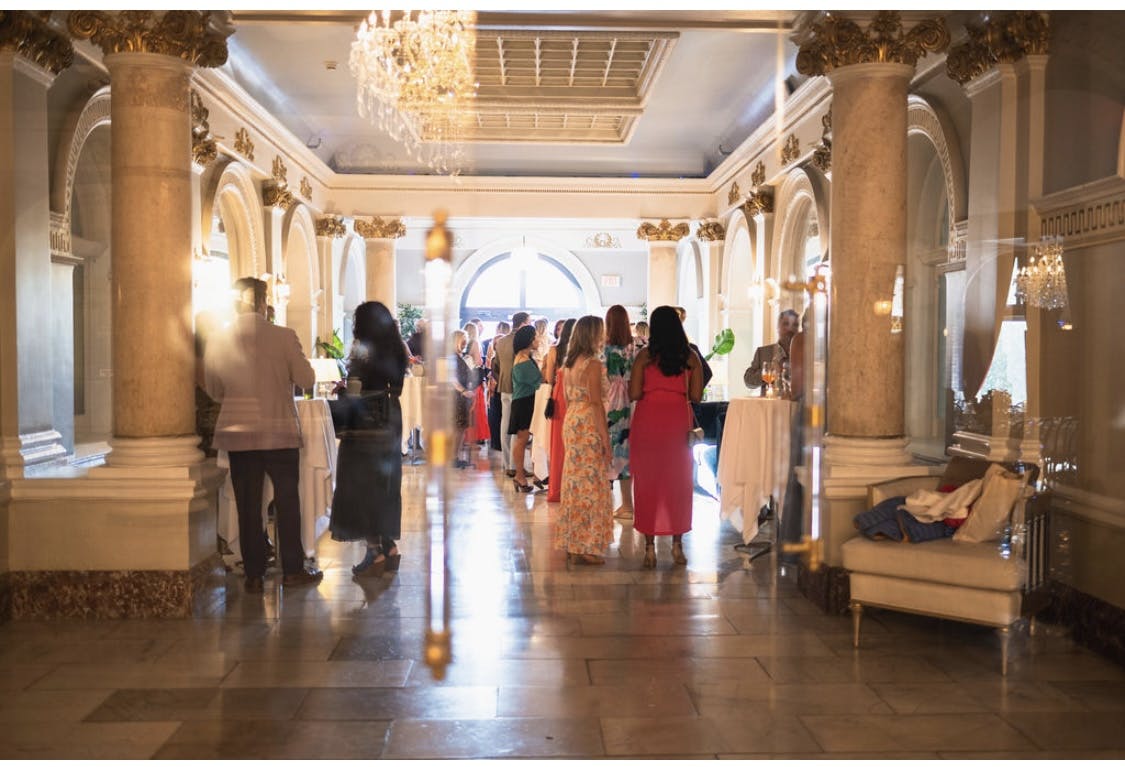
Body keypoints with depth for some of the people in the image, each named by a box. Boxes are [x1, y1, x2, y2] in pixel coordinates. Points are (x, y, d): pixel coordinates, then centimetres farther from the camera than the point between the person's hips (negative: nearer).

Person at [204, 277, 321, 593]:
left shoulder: (217, 343, -3)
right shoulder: (284, 337, -11)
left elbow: (214, 391, 6)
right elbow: (306, 380, -5)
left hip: (238, 433, 2)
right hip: (280, 433, -2)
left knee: (247, 506, 9)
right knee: (287, 502, 11)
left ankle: (254, 575, 14)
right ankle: (293, 569, 18)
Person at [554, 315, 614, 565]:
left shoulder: (571, 363, 12)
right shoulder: (593, 364, -14)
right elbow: (596, 404, -17)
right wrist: (606, 441, -14)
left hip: (571, 422, 9)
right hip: (589, 426, -9)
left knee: (575, 484, 14)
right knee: (590, 486, -2)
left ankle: (572, 544, 21)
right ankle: (584, 547, 3)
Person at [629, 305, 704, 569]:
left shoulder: (645, 355, -5)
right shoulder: (690, 356, 1)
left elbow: (634, 394, -8)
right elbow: (696, 396, -1)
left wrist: (634, 385, 13)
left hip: (648, 421, -1)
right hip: (678, 423, 2)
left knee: (647, 482, 7)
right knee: (678, 482, 12)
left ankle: (650, 547, 9)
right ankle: (677, 545, 16)